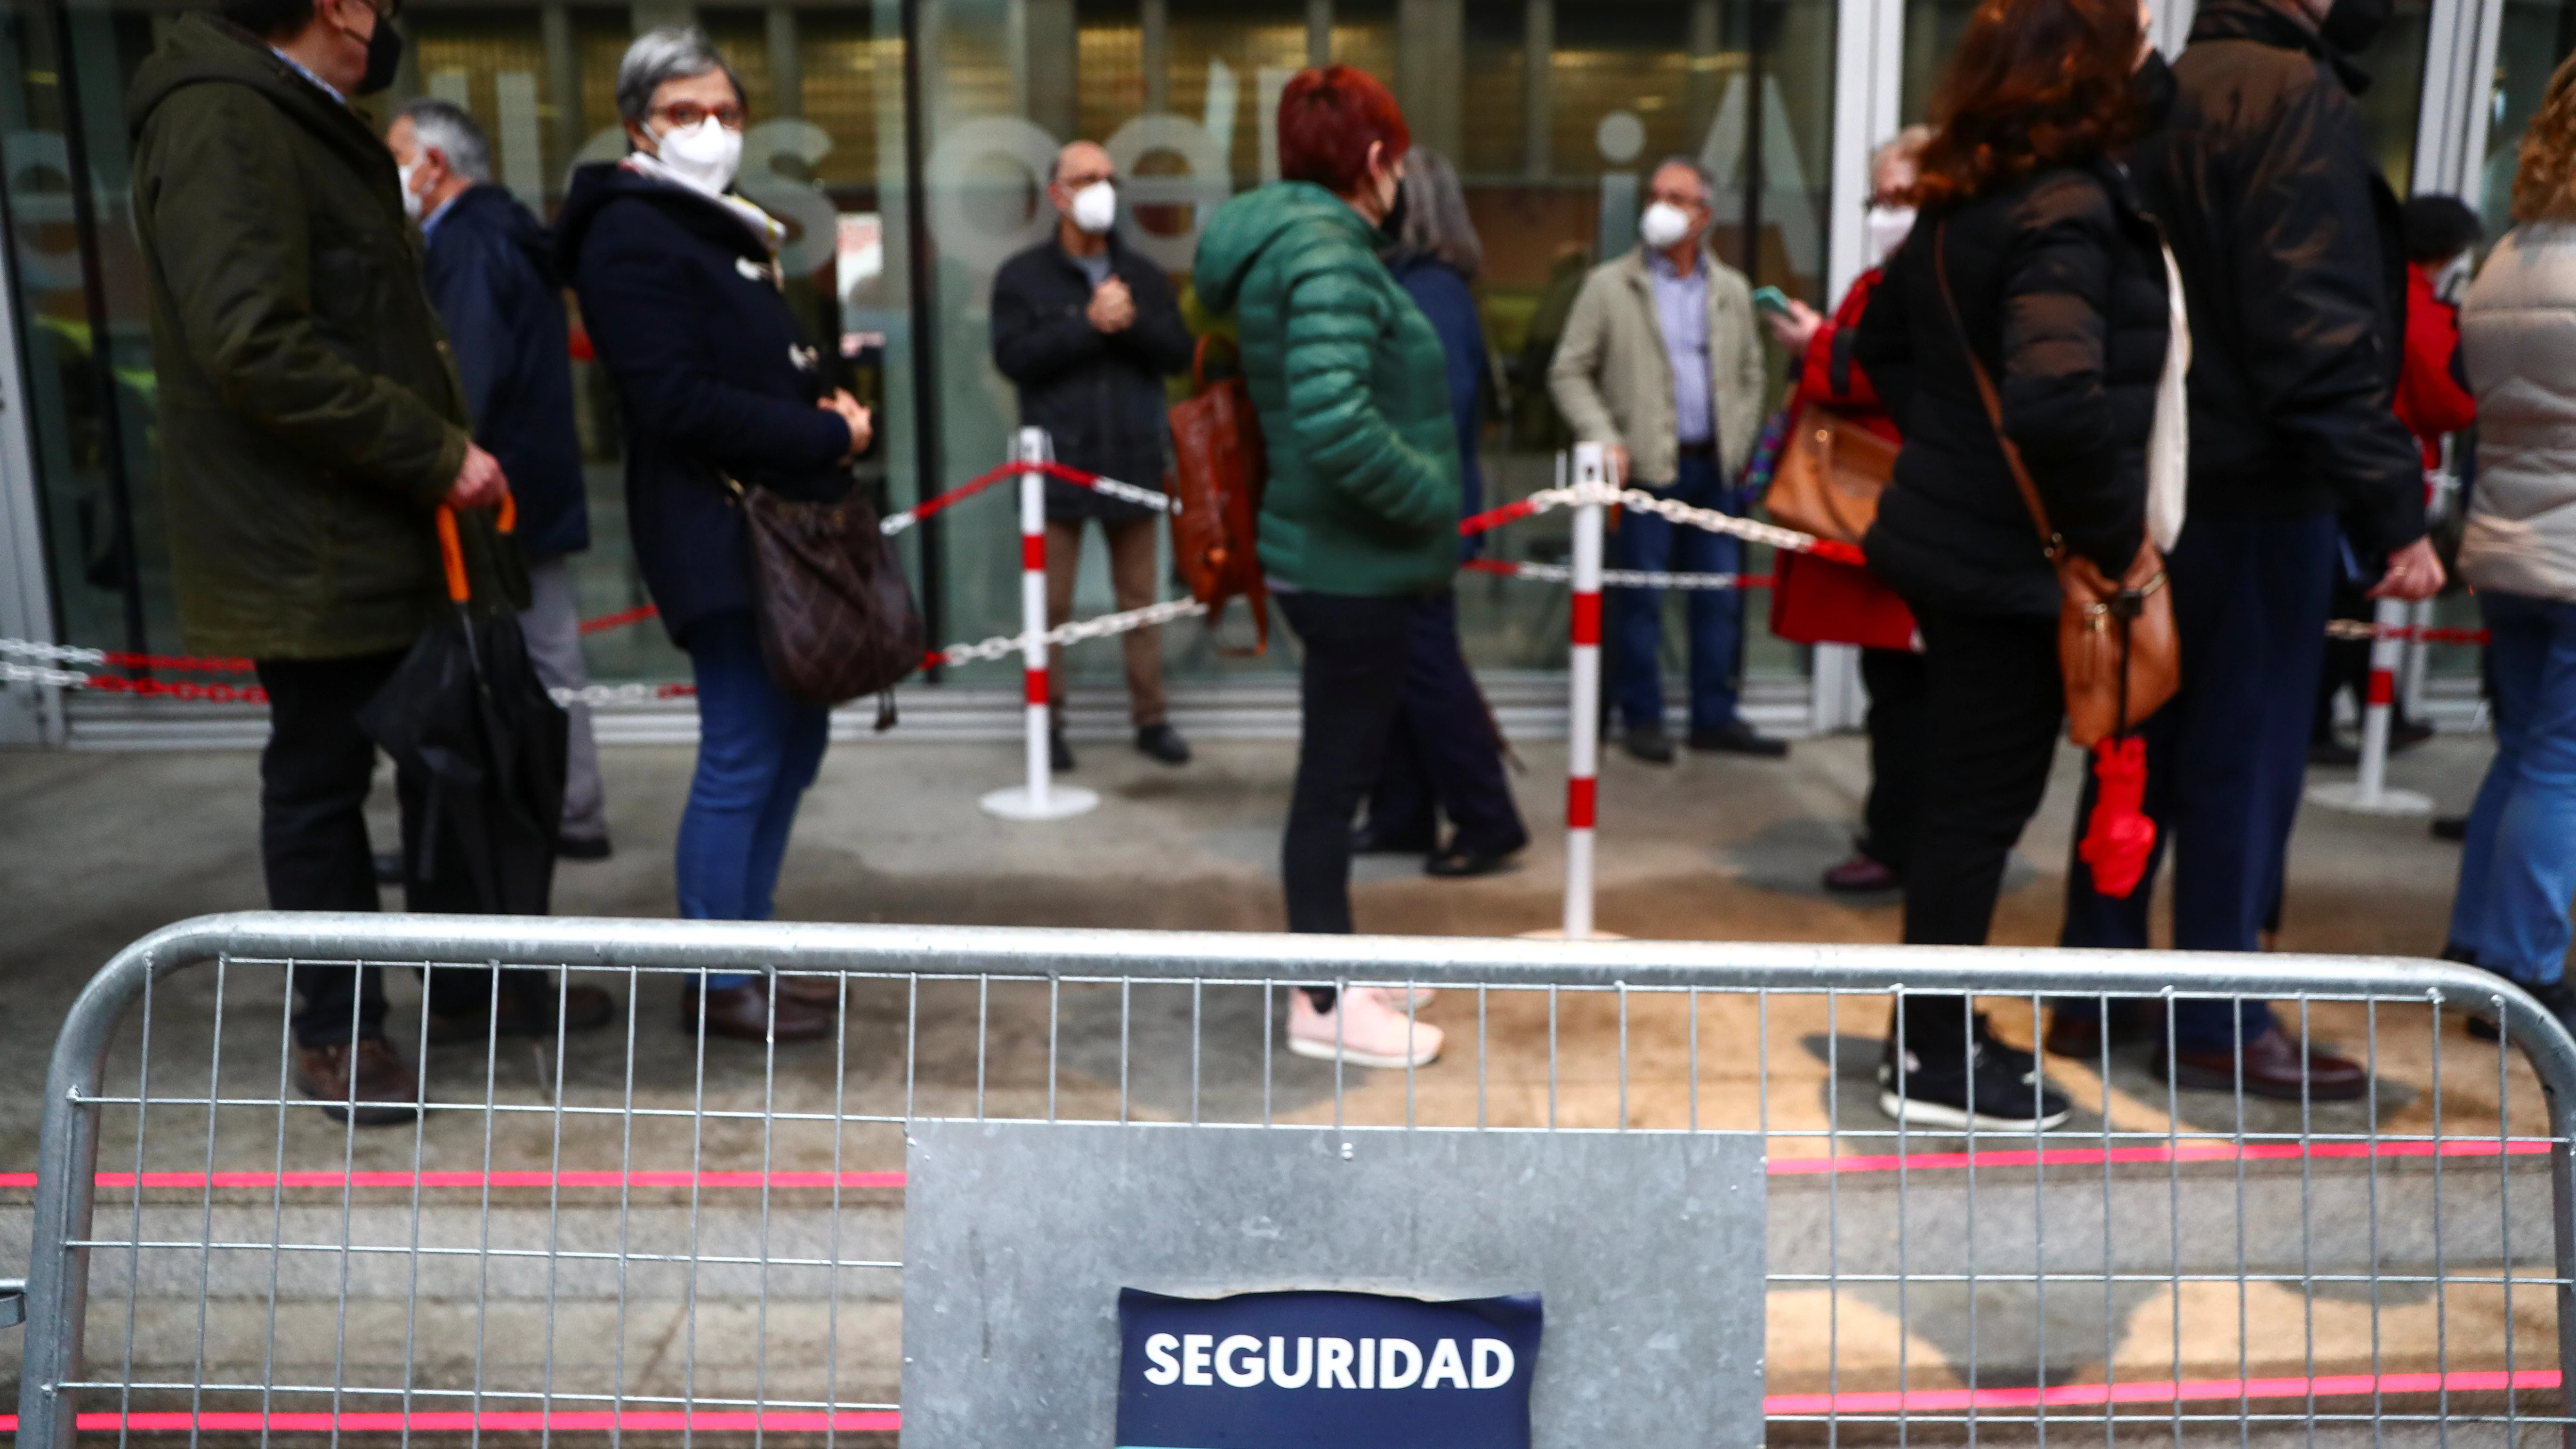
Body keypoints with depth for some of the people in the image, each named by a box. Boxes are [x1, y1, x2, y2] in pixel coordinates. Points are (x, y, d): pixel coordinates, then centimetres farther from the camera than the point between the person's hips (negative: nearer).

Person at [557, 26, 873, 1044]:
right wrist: (830, 437, -13)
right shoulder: (630, 235, -9)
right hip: (716, 528, -10)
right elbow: (680, 404, -18)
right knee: (741, 757, -5)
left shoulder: (727, 230, 21)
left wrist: (829, 404, 1)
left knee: (793, 737, 13)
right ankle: (717, 986, 8)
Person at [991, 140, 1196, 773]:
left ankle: (1151, 717, 17)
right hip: (1057, 464, -3)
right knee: (1051, 603, 2)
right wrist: (1088, 324, -16)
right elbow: (1013, 357, -10)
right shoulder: (1022, 276, 3)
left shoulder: (1143, 275, 12)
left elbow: (1179, 353, 4)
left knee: (1140, 598, 8)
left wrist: (1133, 323, -14)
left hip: (1134, 460, 3)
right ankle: (1048, 719, 13)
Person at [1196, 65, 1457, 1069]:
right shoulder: (1326, 255, -19)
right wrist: (1430, 499, -17)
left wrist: (1417, 511, 15)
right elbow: (1337, 423, -33)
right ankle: (1326, 1005, 14)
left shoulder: (1290, 243, 12)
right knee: (1336, 777, 1)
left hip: (1339, 554, 10)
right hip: (1354, 562, -10)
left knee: (1340, 770, 18)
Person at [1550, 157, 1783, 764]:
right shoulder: (1609, 286, 1)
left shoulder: (1732, 291, 12)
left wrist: (1738, 445, 5)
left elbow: (1751, 376, 17)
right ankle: (1642, 720, 10)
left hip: (1713, 466, 4)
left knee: (1721, 596, 7)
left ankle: (1715, 717, 16)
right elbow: (1569, 373, -1)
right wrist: (1604, 439, -11)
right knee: (1639, 599, 0)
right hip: (1646, 468, -4)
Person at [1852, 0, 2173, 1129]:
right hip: (2017, 560, -9)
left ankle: (1932, 1033, 30)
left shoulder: (1964, 201, 8)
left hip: (1957, 536, 9)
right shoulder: (2069, 208, -20)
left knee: (1963, 796, 17)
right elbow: (2059, 396, -34)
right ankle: (1935, 1068, 15)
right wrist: (2109, 531, -20)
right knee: (1981, 806, 2)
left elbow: (1887, 345, 20)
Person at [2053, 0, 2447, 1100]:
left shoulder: (2165, 95, 13)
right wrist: (2394, 509, -18)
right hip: (2256, 496, -8)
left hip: (2153, 490, 8)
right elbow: (2320, 333, -21)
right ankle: (2213, 1030, 12)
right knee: (2246, 761, 2)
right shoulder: (2297, 94, -13)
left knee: (2141, 749, 14)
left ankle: (2096, 999, 22)